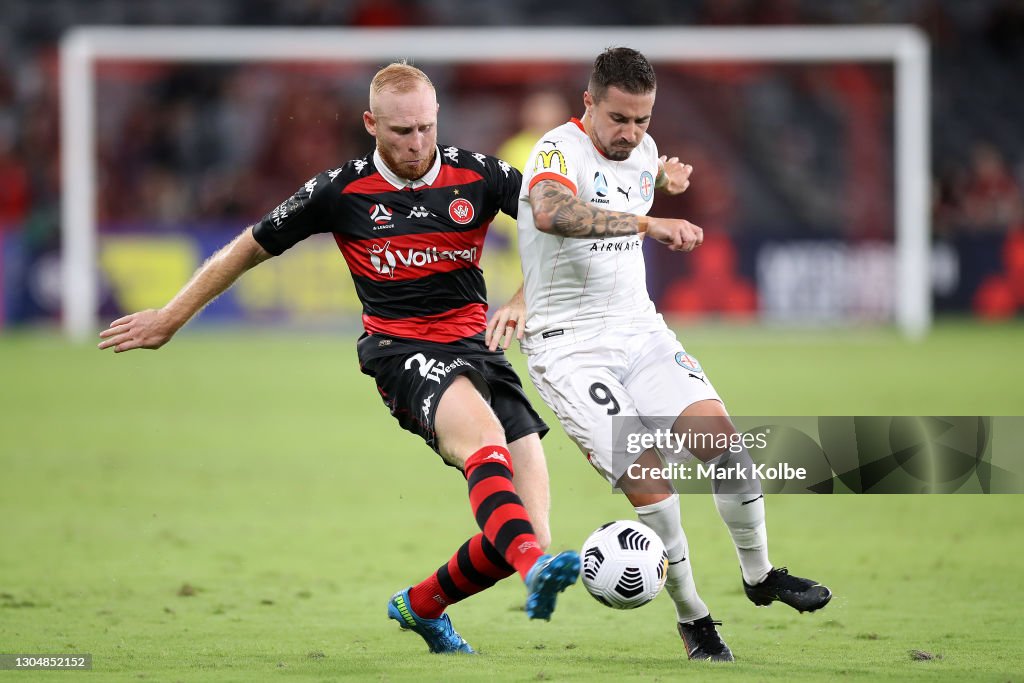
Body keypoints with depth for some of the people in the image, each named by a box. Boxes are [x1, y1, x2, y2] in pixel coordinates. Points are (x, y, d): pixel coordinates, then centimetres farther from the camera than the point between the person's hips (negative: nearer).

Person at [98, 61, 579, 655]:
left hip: (476, 344, 3)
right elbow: (251, 247, 11)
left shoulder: (478, 176, 2)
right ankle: (538, 569, -59)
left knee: (529, 535, -8)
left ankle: (422, 605, 19)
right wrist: (170, 318, 16)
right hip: (402, 353, -3)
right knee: (483, 432, -38)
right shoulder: (342, 192, -1)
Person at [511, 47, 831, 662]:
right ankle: (693, 618, -2)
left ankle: (760, 574, 9)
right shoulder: (560, 150, -17)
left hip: (640, 329, 7)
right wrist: (647, 223, -50)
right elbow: (550, 213, -44)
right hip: (570, 347, -7)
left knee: (719, 434, -12)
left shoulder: (642, 149, 8)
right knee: (647, 478, -18)